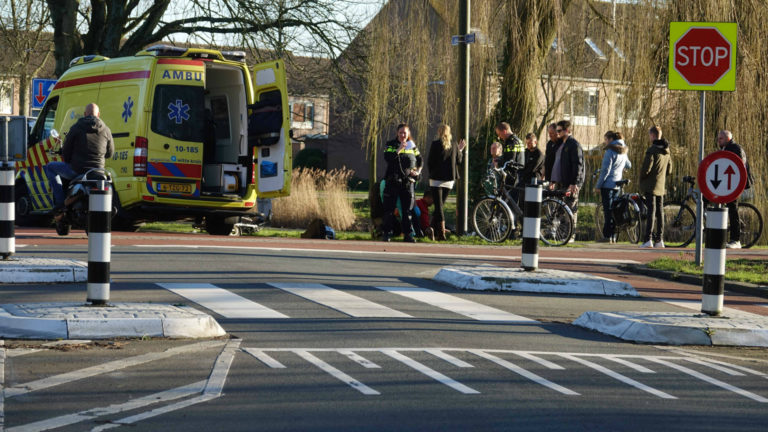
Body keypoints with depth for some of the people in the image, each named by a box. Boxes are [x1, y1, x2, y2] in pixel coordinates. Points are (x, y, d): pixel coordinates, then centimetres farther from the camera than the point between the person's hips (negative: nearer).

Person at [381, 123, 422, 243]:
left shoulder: (412, 146, 11)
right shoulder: (390, 145, 2)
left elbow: (419, 160, 19)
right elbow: (387, 158, -14)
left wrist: (417, 171, 2)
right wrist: (399, 150, -22)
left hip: (408, 181, 2)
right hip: (392, 181, -2)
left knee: (407, 209, 3)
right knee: (389, 208, 0)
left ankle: (408, 234, 7)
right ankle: (387, 233, 7)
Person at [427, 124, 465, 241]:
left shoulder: (435, 144, -8)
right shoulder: (454, 145, 3)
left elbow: (430, 161, -6)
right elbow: (458, 161, 10)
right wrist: (460, 150, 24)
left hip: (437, 178, -4)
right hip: (450, 179, 4)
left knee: (439, 206, -4)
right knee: (440, 205, 16)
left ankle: (441, 233, -12)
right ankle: (434, 230, 24)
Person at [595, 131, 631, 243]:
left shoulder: (610, 151, -13)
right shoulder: (623, 152, 12)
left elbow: (605, 170, -16)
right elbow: (628, 165, 26)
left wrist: (598, 185, -11)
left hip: (607, 184, -8)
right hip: (617, 185, 8)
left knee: (607, 210, -6)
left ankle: (607, 236, -7)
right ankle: (613, 236, 11)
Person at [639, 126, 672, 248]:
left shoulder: (652, 150, -16)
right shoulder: (666, 151, 9)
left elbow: (646, 169, -19)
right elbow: (669, 170, 16)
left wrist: (641, 178, -1)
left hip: (650, 185, -7)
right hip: (661, 186, 7)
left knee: (651, 212, -9)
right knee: (660, 212, 10)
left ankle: (648, 239, -12)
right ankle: (659, 240, 13)